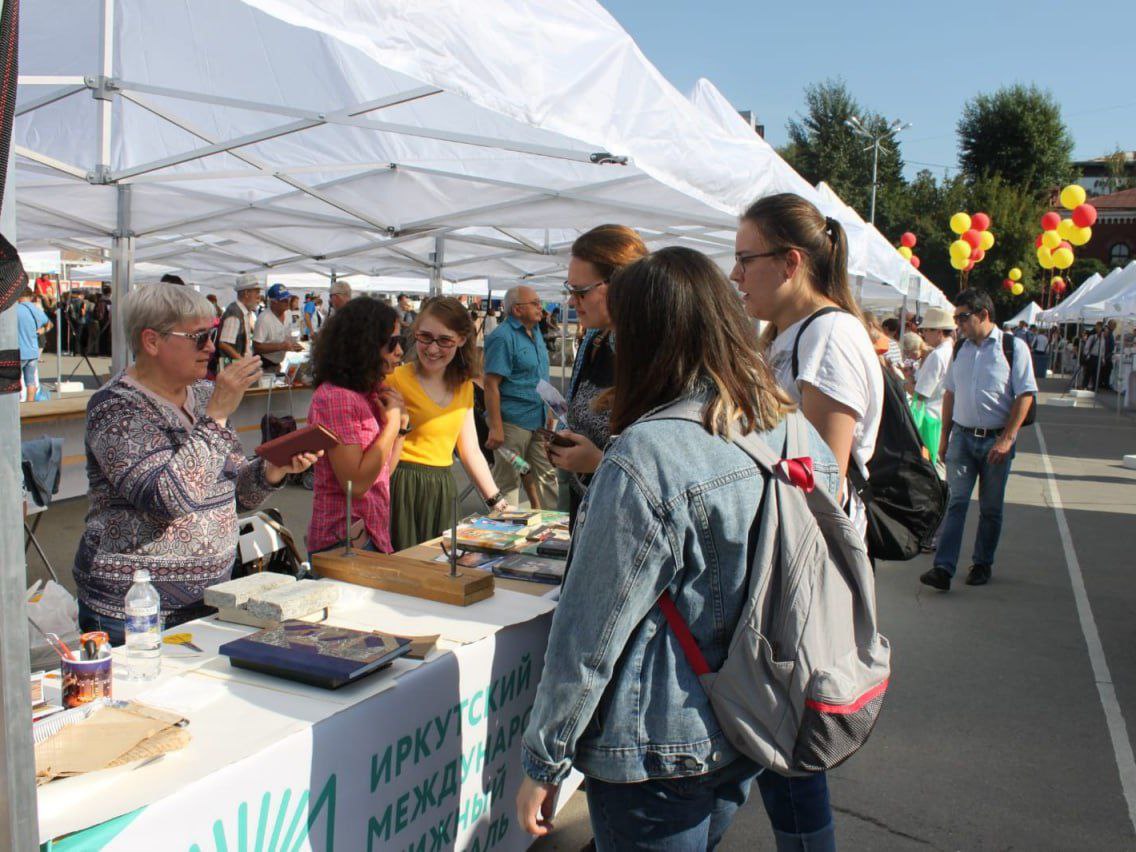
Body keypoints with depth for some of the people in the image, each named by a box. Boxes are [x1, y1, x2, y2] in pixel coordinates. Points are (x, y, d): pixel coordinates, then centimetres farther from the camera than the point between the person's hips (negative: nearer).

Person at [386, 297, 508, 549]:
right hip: (403, 488, -6)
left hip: (442, 490, 6)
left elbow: (470, 451, 14)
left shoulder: (464, 386, 11)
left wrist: (496, 501, 12)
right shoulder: (397, 379, -9)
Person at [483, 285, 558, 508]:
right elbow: (491, 384, -19)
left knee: (546, 474, 14)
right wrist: (496, 427, -23)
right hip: (513, 421, -8)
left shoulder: (535, 333, 13)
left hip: (538, 420, 8)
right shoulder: (503, 337, -14)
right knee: (506, 480, 2)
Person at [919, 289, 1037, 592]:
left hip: (996, 439, -3)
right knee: (956, 502, -5)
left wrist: (1007, 438, -16)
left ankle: (983, 564, 25)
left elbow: (1025, 395, -10)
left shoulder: (1013, 347, -7)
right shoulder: (960, 349, 8)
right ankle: (943, 568, -9)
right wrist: (945, 436, 12)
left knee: (990, 507, 10)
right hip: (962, 436, 3)